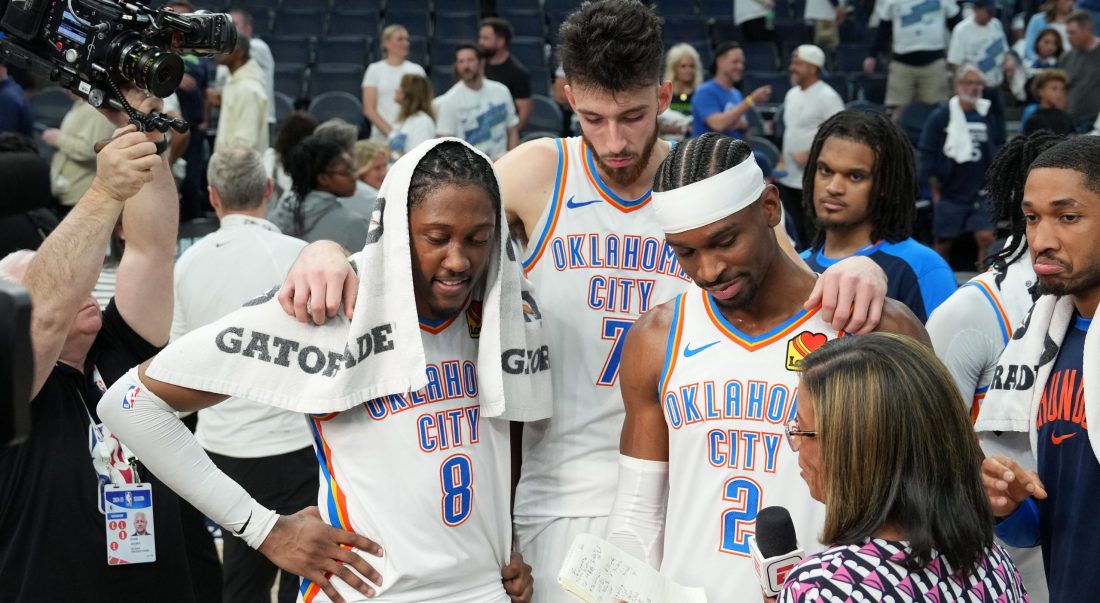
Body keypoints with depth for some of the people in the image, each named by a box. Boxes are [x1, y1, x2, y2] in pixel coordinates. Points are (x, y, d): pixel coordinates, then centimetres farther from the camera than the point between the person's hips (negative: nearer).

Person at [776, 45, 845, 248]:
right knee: (793, 233, 13)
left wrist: (811, 155, -20)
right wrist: (781, 159, 14)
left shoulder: (827, 97, -11)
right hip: (789, 178, 8)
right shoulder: (792, 94, 15)